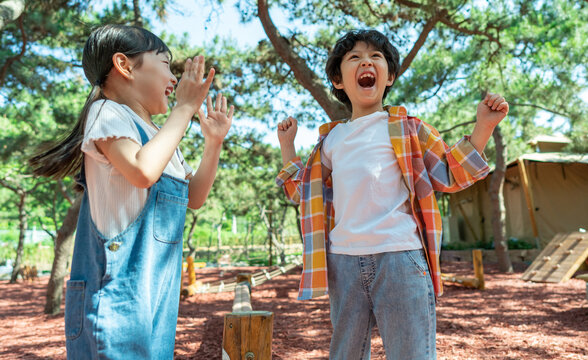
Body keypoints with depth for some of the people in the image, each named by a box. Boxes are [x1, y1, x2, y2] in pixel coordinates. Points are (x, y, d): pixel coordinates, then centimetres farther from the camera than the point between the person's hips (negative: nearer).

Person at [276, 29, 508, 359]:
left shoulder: (408, 128, 5)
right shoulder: (331, 138, 15)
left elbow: (450, 176, 4)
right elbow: (307, 192, 24)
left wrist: (483, 127, -4)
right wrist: (288, 146, 23)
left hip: (400, 257, -3)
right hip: (344, 261, 4)